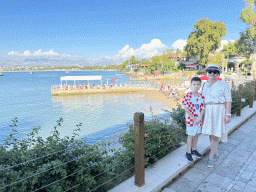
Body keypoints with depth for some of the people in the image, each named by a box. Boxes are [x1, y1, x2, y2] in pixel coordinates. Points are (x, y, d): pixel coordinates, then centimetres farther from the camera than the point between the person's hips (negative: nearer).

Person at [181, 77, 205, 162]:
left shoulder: (201, 96, 2)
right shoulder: (187, 96, -14)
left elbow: (203, 108, 3)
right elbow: (186, 109, -15)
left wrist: (199, 118, -9)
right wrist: (194, 119, -15)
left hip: (198, 119, 5)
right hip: (190, 119, -5)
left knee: (196, 134, 16)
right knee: (190, 135, 2)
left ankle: (194, 149, 34)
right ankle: (188, 152, 17)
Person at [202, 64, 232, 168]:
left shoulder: (223, 85, -8)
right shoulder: (205, 85, 8)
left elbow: (228, 100, -7)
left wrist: (228, 114, -13)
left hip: (219, 111, -5)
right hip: (207, 111, 5)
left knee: (215, 134, -5)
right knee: (210, 132, 11)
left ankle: (211, 157, 6)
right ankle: (215, 152, 31)